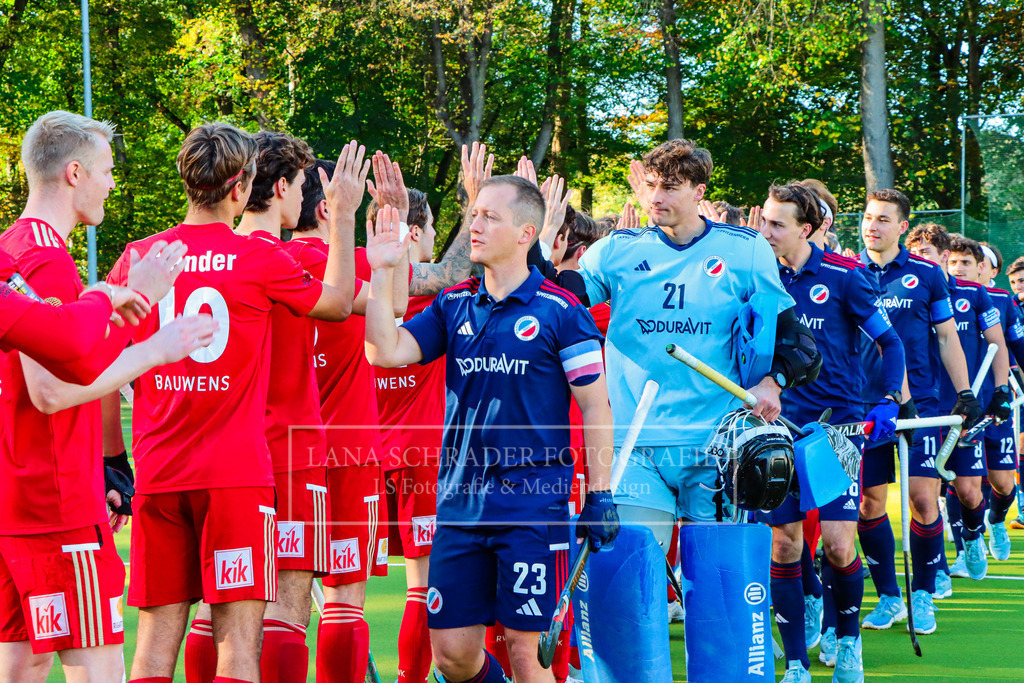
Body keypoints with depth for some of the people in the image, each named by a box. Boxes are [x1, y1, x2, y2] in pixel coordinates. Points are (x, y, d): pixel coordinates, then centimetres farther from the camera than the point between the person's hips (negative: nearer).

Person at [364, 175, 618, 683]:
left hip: (533, 505, -5)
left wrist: (600, 494, -6)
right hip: (460, 503, 5)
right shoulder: (455, 306, 9)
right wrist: (381, 272, -6)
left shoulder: (560, 312, -5)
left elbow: (595, 406, -3)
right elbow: (386, 351, -1)